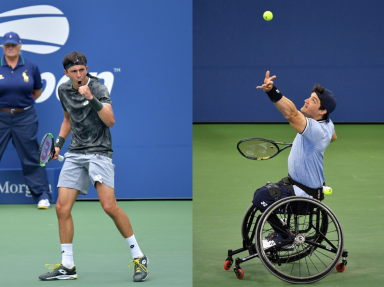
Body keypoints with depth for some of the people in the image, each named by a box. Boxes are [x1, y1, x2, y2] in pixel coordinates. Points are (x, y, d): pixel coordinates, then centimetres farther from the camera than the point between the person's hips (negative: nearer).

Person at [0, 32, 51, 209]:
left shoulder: (31, 67, 2)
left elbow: (38, 91, 15)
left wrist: (23, 103, 11)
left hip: (25, 118, 0)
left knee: (31, 159, 3)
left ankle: (43, 196, 10)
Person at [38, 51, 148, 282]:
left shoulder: (98, 88, -9)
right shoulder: (64, 90, 10)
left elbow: (110, 121, -21)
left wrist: (92, 99, -31)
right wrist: (59, 142, 17)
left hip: (99, 151, -6)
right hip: (75, 154, 6)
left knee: (109, 206, -19)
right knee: (62, 208, -2)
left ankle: (138, 256, -4)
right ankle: (67, 266, 8)